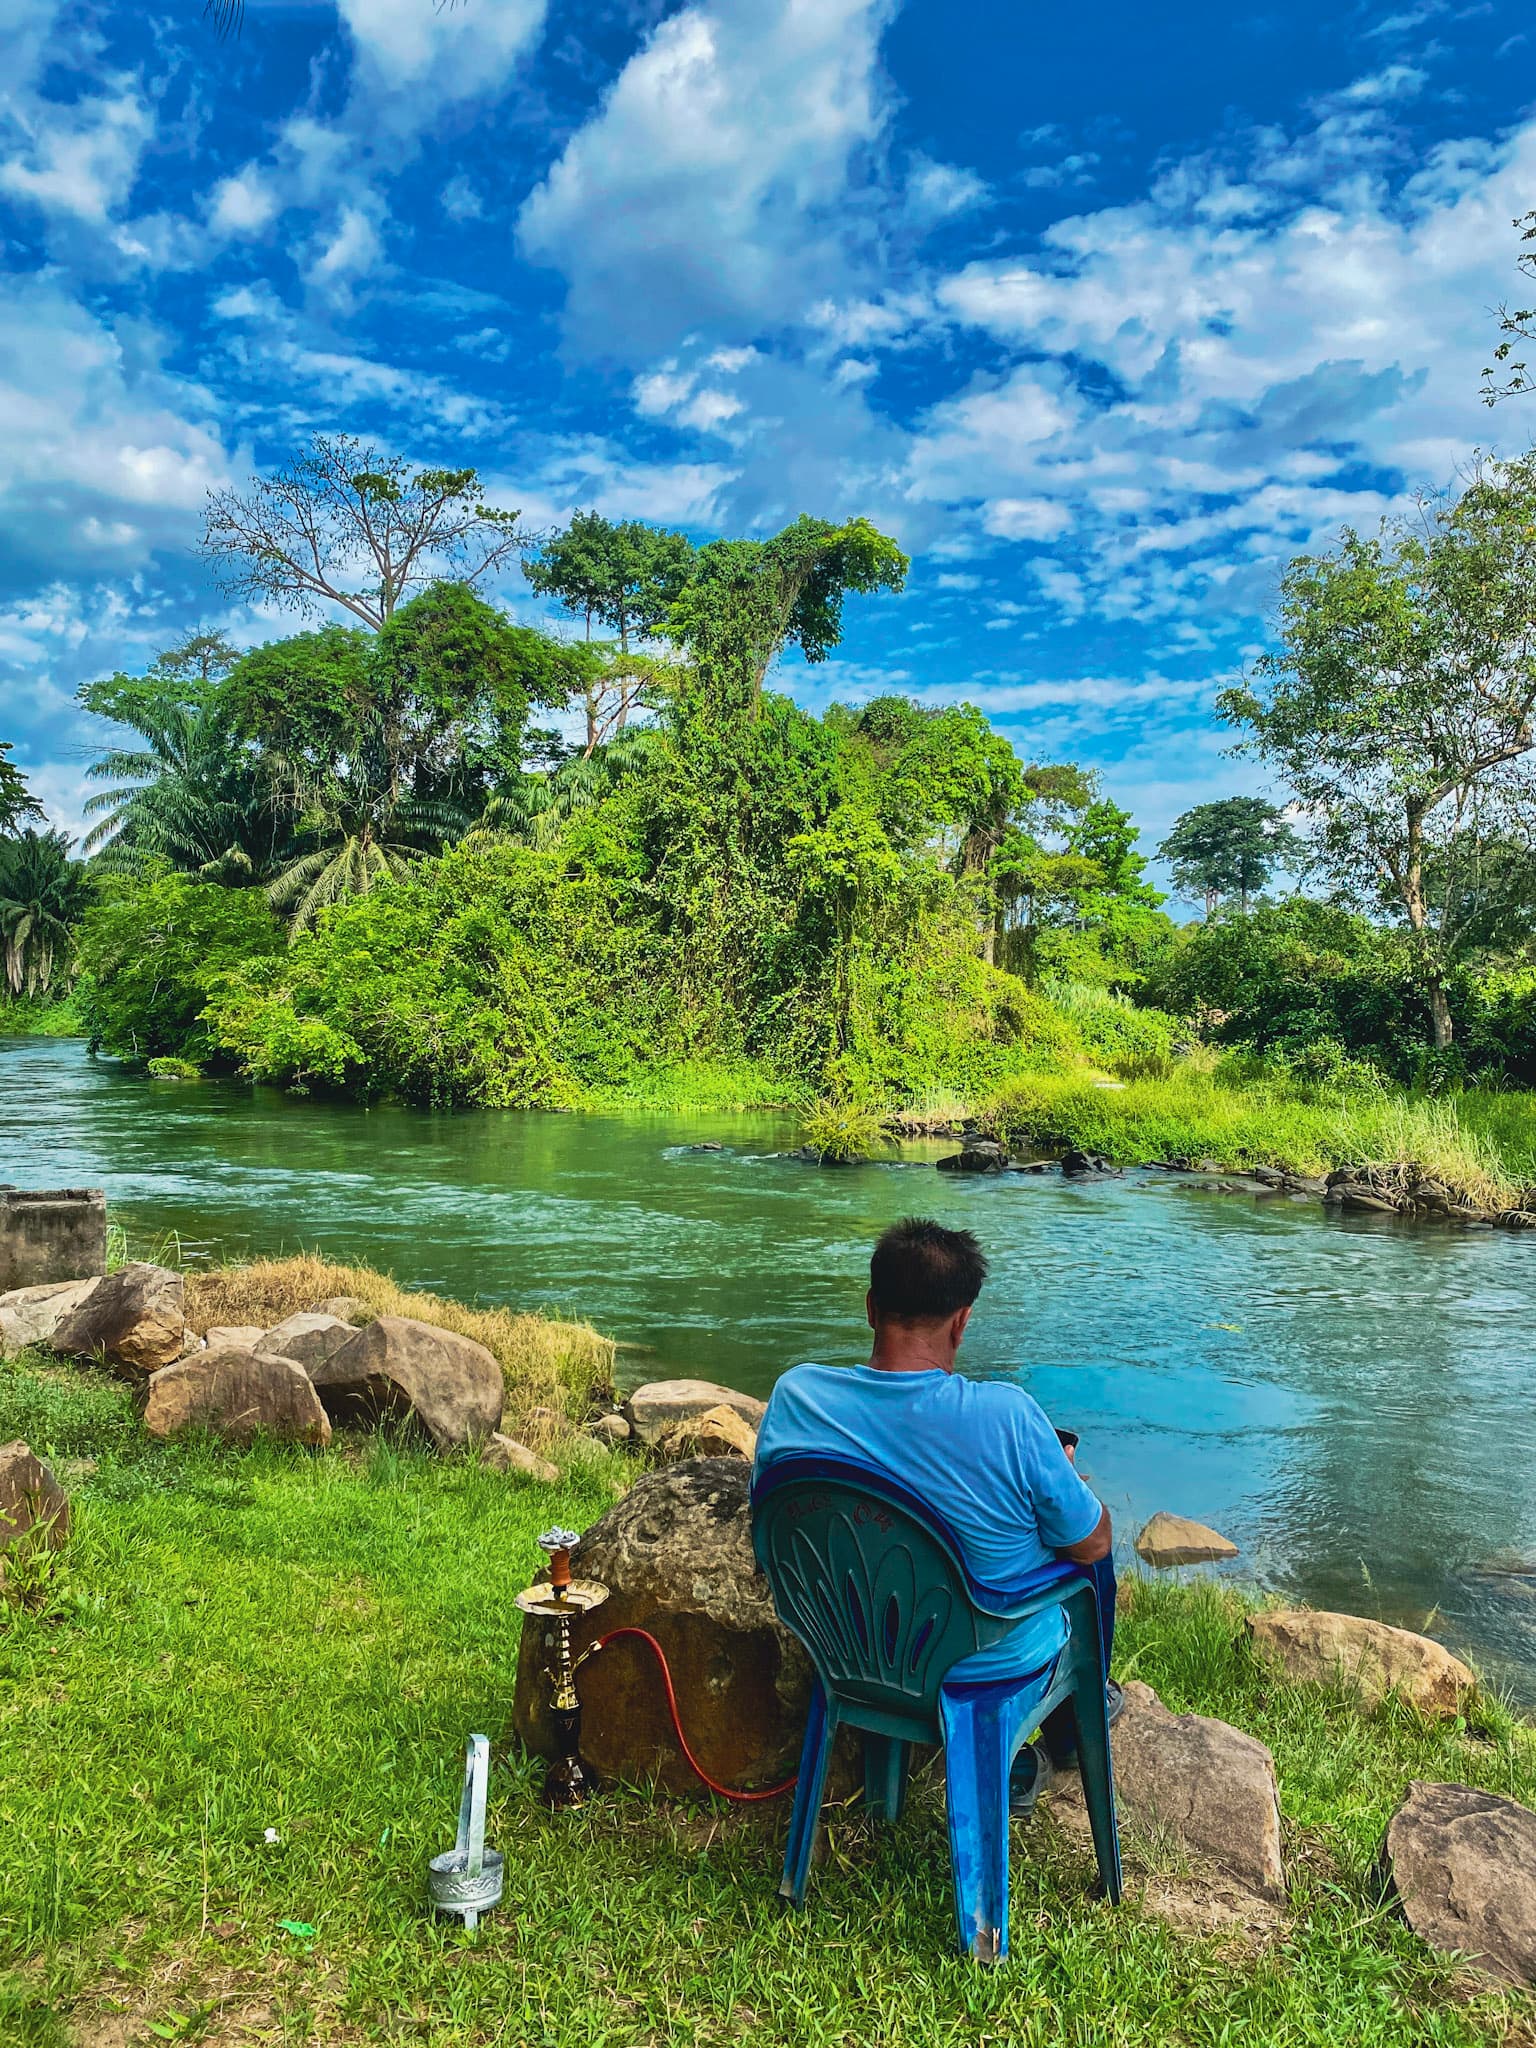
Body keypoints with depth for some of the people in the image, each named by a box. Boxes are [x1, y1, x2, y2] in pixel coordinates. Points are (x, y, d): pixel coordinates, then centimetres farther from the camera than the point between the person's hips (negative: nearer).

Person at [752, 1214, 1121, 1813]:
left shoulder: (794, 1394, -19)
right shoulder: (1006, 1414, -31)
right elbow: (1090, 1544, -15)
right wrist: (1062, 1470, 5)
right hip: (1000, 1663, -4)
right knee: (1090, 1551, 25)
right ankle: (1072, 1732, 46)